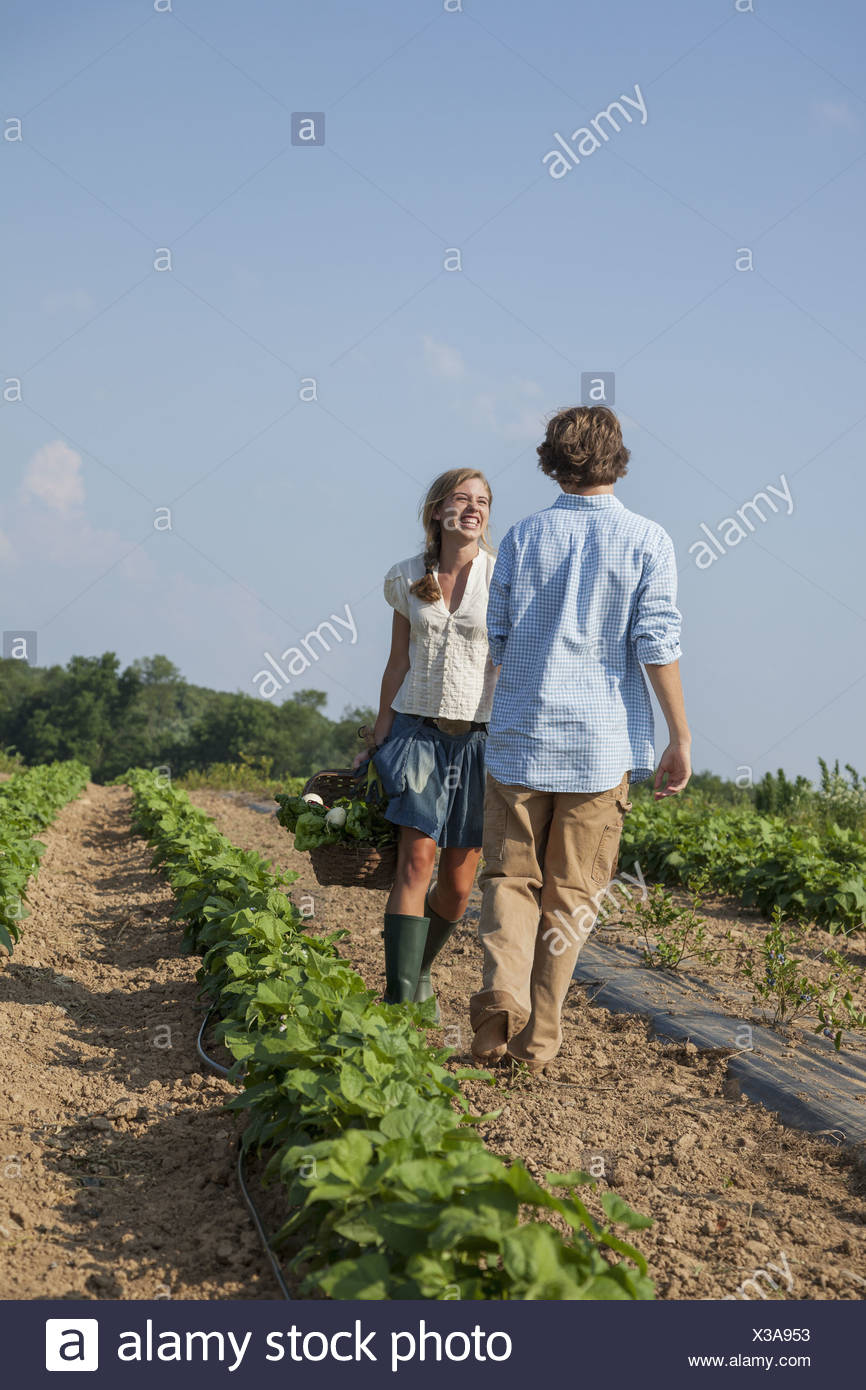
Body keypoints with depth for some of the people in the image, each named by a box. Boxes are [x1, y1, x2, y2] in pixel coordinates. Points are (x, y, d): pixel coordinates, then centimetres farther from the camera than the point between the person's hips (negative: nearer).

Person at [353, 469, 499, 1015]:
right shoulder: (407, 579, 6)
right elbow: (399, 665, 13)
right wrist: (377, 741, 13)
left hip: (481, 735, -1)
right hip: (418, 728, 1)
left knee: (457, 885, 3)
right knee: (416, 862, -14)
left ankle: (420, 968, 31)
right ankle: (399, 1001, -14)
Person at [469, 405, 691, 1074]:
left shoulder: (523, 536, 3)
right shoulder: (647, 540, -3)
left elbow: (498, 640, 6)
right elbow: (658, 645, -8)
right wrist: (681, 736, -3)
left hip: (520, 736, 1)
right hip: (603, 742, -1)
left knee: (510, 877, 10)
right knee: (570, 894, 9)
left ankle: (503, 994, -15)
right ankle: (537, 1039, 8)